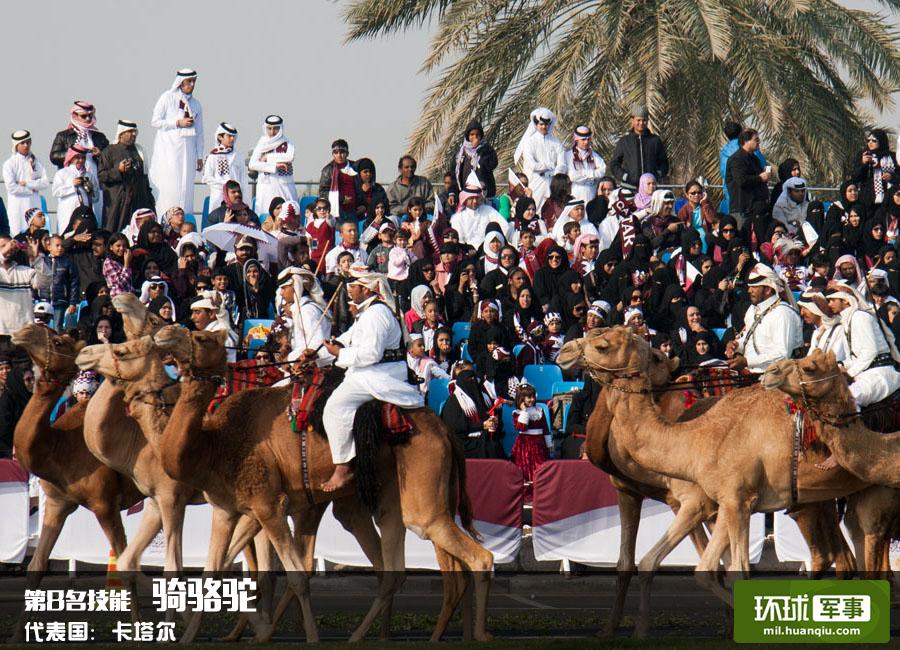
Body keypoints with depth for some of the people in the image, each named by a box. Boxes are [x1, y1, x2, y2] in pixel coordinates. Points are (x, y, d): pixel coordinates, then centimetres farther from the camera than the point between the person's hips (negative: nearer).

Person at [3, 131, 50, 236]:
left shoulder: (35, 162, 9)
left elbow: (46, 183, -1)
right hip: (17, 206, -3)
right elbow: (11, 187, -11)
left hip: (34, 205, 3)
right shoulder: (10, 164, -1)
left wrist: (26, 183, -10)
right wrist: (32, 189, -5)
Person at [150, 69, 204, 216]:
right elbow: (155, 121, -3)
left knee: (186, 186, -1)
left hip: (187, 150, 4)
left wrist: (199, 156, 13)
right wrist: (178, 123, -10)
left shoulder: (195, 104, 13)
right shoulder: (167, 98, 1)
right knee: (169, 185, -11)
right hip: (169, 148, -4)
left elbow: (199, 132, 16)